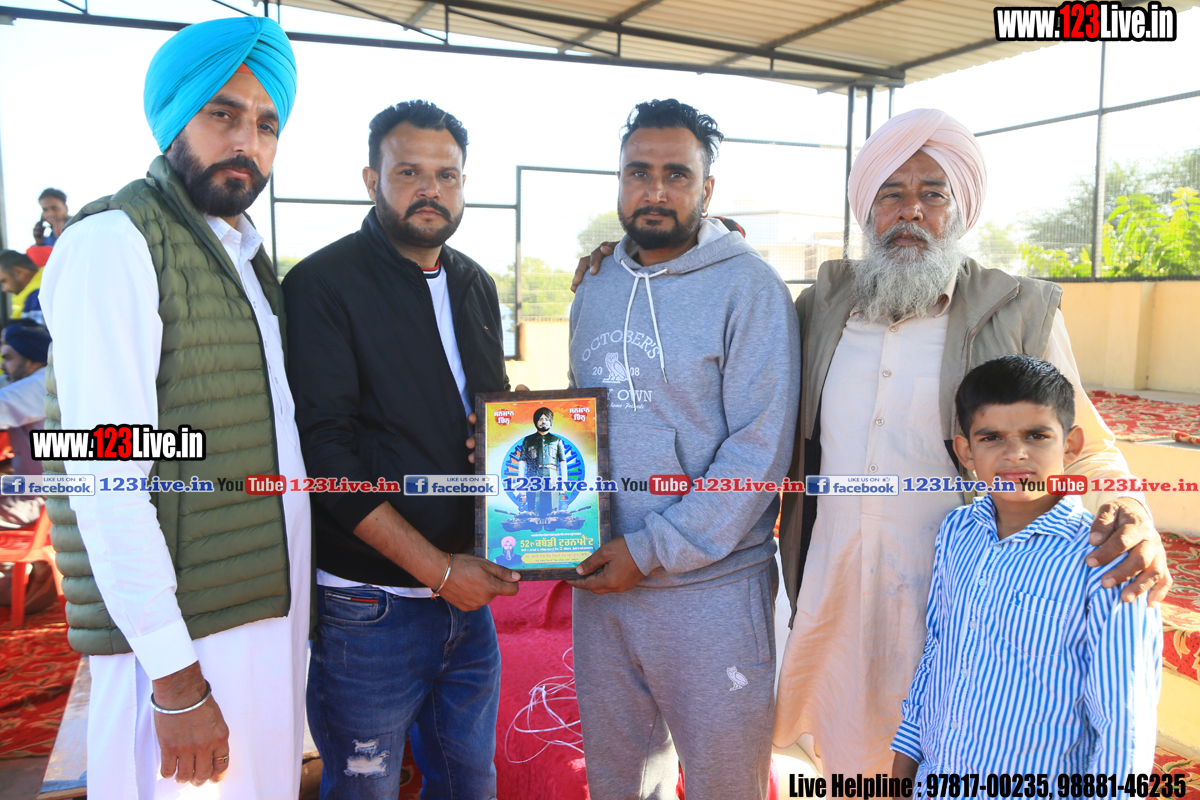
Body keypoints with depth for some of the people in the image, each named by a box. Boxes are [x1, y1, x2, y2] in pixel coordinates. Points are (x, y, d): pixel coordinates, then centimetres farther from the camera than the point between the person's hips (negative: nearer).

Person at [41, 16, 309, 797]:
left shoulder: (242, 254, 14)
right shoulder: (114, 241, -12)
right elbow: (108, 476, -18)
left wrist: (295, 608, 10)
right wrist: (175, 676, -19)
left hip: (269, 610, 8)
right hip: (183, 634, -7)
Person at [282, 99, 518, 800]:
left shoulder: (477, 286, 11)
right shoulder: (323, 285, -10)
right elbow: (325, 452, -17)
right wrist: (436, 568, -17)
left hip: (469, 593, 6)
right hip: (370, 603, -6)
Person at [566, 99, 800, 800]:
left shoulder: (749, 287, -10)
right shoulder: (595, 292, 11)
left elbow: (760, 449, -16)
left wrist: (653, 551, -17)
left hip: (710, 584, -5)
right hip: (601, 580, 6)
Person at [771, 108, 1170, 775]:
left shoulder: (1020, 313, -5)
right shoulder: (826, 299, 4)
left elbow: (1083, 445, -1)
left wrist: (1132, 519, -22)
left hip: (952, 594, -3)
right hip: (830, 586, 3)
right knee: (847, 753, 20)